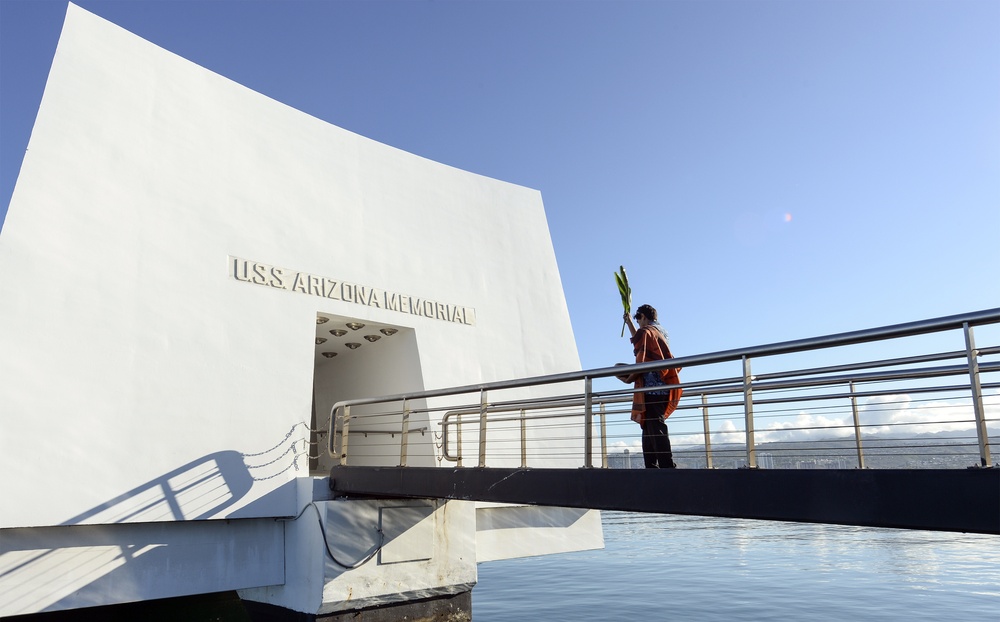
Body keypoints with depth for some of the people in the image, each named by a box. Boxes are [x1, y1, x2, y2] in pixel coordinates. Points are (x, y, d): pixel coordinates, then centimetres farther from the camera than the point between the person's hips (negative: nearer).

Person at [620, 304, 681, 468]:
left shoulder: (646, 332, -7)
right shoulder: (661, 332, 21)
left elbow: (642, 361, -15)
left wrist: (629, 378, -4)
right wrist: (629, 324, 48)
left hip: (651, 388, -9)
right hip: (662, 387, 9)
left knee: (655, 428, -12)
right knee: (649, 428, 11)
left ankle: (667, 466, -18)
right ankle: (652, 467, 11)